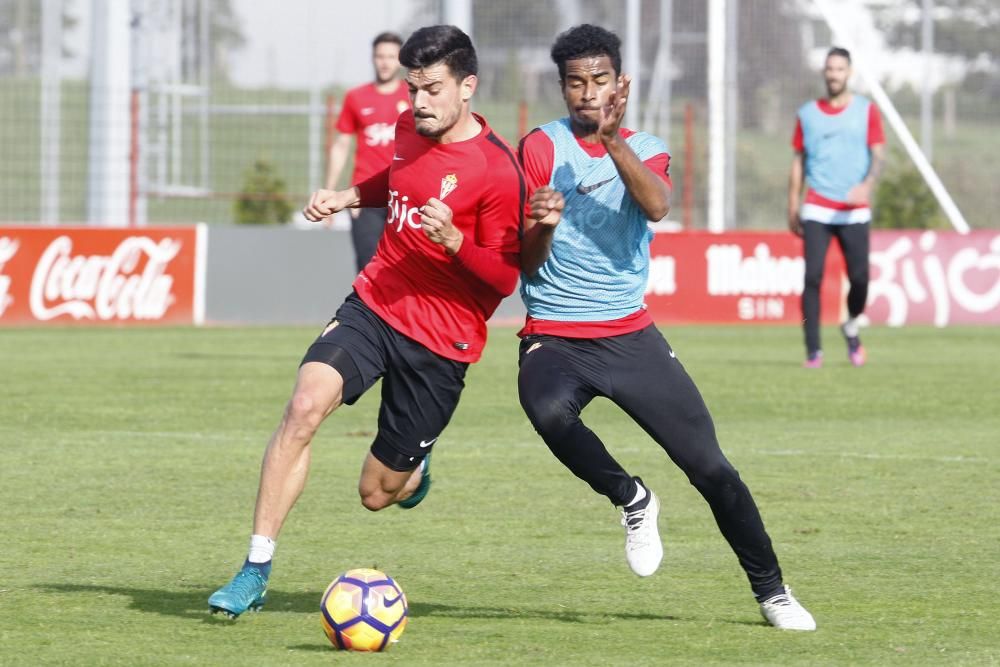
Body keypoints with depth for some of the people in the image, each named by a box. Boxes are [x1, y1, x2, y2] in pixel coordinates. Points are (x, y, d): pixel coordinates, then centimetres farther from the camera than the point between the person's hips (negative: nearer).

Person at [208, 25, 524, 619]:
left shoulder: (497, 169, -16)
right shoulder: (410, 129, 4)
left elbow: (505, 278, -14)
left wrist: (455, 240, -30)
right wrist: (351, 196, 13)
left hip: (441, 341, -4)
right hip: (374, 305, 5)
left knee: (378, 493, 4)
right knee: (305, 406, -24)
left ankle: (414, 466, 45)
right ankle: (256, 572, -20)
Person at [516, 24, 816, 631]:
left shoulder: (646, 150, 6)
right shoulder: (543, 147, -2)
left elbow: (657, 205, -19)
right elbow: (527, 265, -4)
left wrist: (615, 142, -33)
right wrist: (540, 227, -27)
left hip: (631, 335, 2)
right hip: (554, 337, -2)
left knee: (710, 466, -3)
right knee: (548, 410, -36)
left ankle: (772, 589, 12)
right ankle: (632, 500, -10)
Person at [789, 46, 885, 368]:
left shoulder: (866, 110, 6)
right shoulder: (807, 113, 11)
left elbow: (878, 155, -1)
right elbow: (798, 162, 16)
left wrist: (867, 184, -21)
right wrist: (792, 208, 12)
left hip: (854, 210, -1)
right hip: (816, 209, 1)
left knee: (859, 277, -7)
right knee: (813, 277, -12)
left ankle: (851, 327, 24)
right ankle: (813, 351, -9)